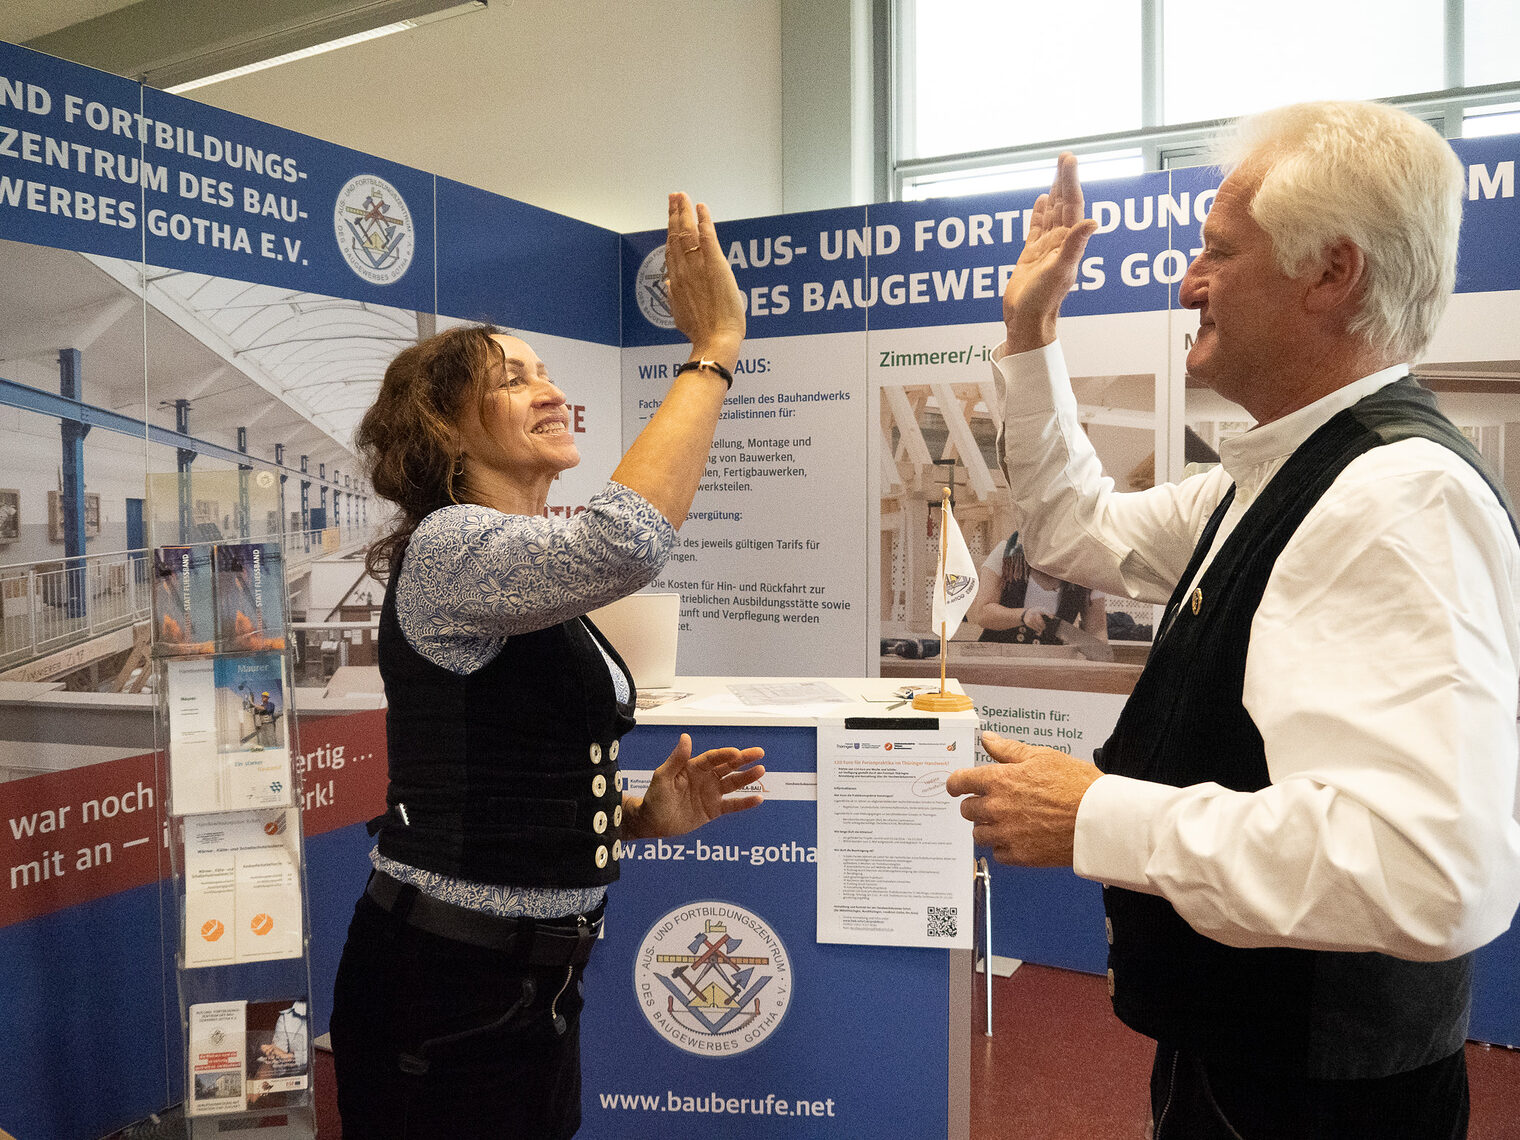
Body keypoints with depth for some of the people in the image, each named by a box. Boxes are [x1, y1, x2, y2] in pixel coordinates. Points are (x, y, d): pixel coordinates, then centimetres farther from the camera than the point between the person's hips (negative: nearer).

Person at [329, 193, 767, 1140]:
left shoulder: (533, 599, 12)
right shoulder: (447, 547, -16)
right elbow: (626, 545, -37)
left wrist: (642, 814, 1)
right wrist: (716, 346, -28)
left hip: (532, 983, 9)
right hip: (446, 999, -9)